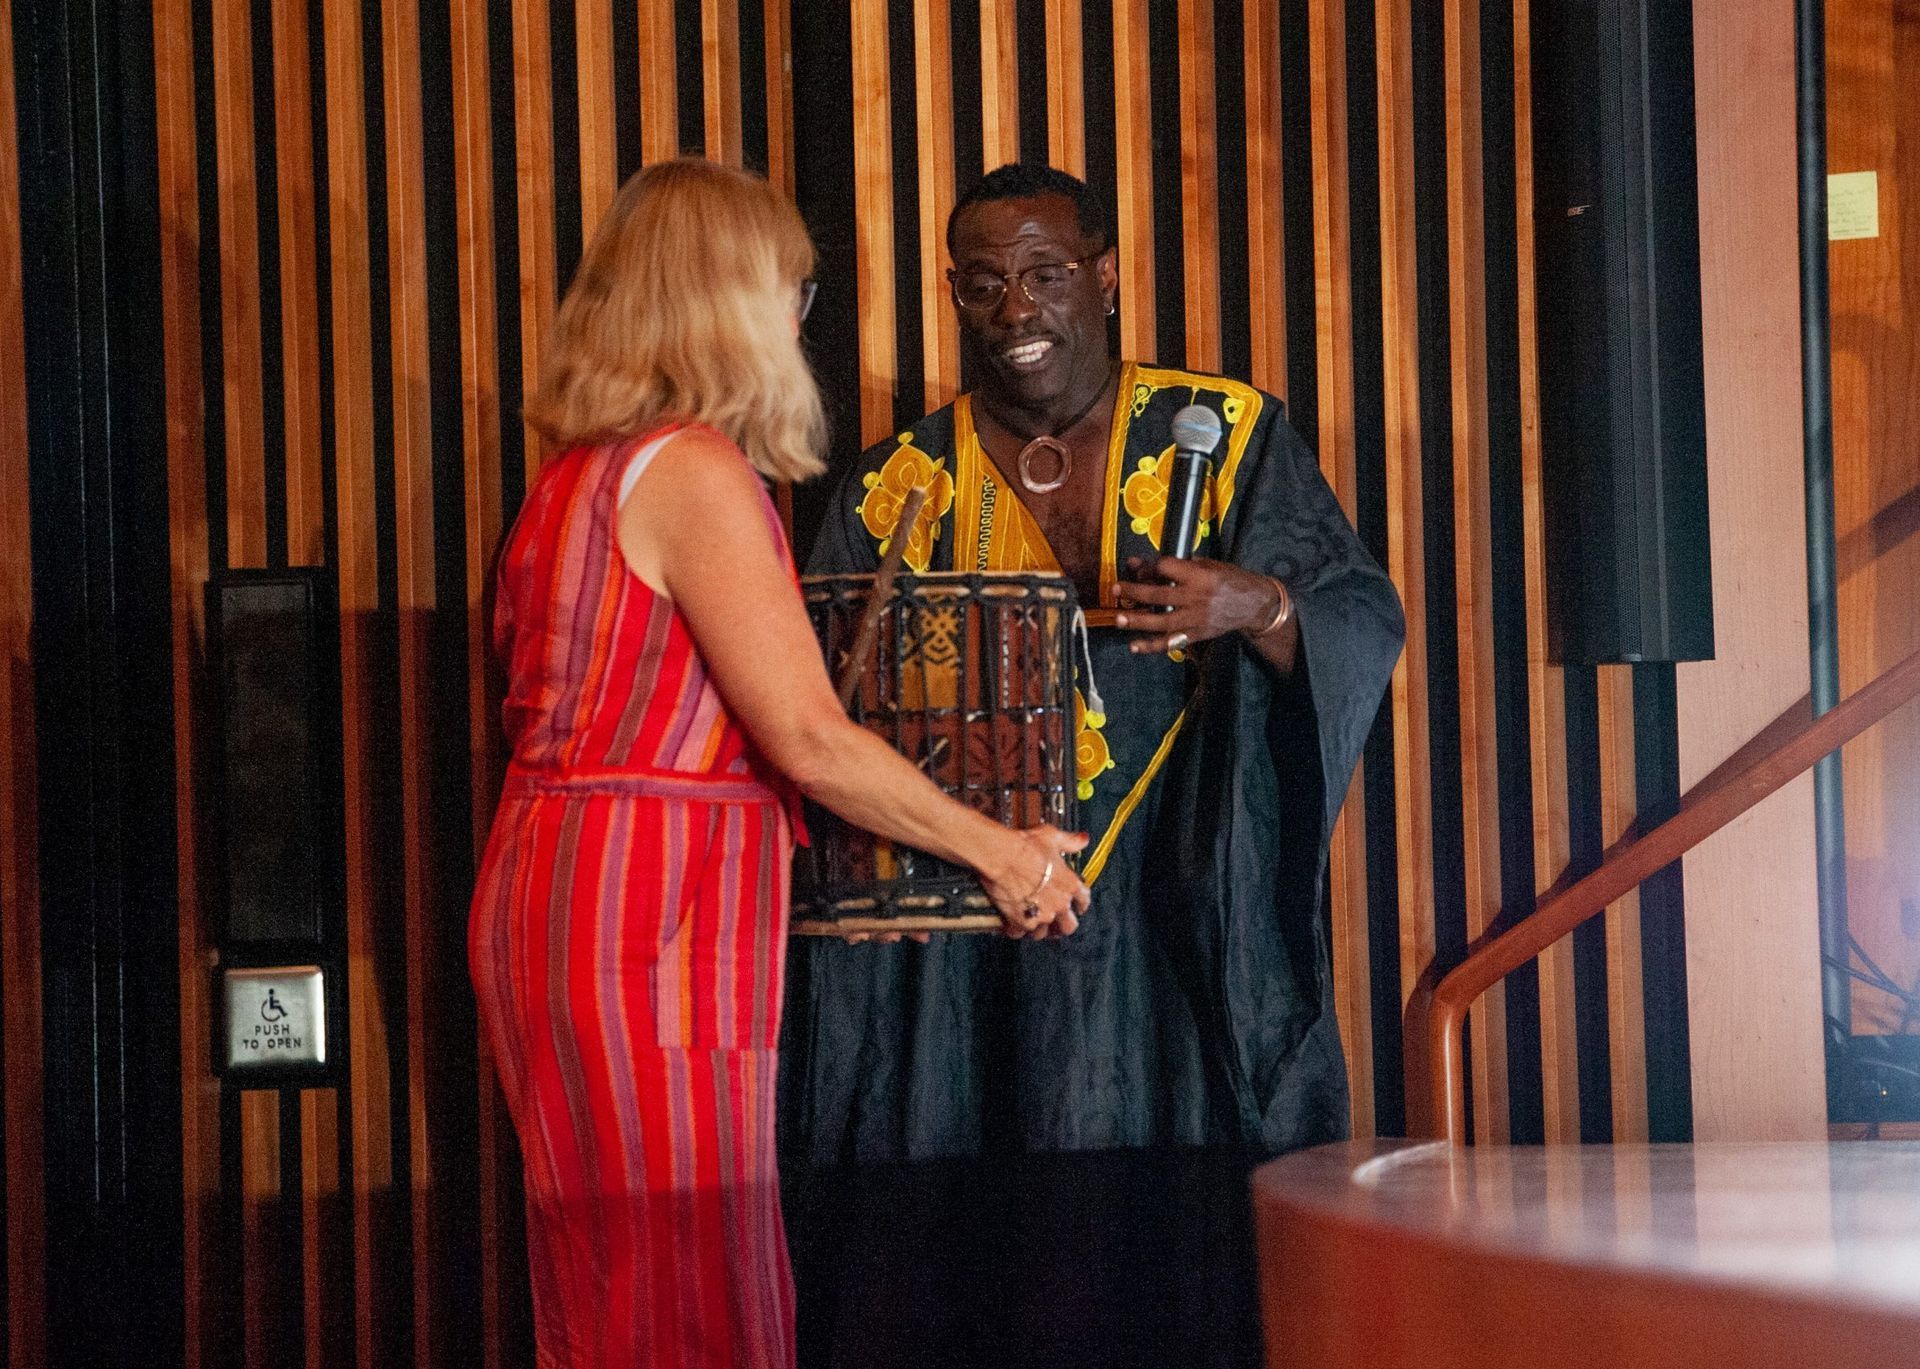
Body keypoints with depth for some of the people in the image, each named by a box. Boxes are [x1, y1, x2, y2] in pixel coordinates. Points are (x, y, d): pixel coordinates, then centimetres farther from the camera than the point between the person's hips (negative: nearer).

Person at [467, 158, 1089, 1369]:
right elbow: (810, 739, -15)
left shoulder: (582, 472, 16)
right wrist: (998, 850, -3)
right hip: (646, 917, -10)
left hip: (557, 897, 10)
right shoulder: (694, 472, -12)